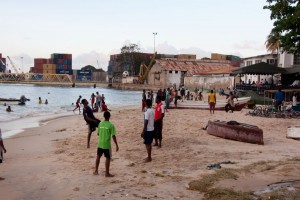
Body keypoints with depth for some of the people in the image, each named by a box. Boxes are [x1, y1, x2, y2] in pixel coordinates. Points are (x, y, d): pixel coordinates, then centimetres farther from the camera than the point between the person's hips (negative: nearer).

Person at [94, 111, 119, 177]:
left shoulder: (100, 123, 1)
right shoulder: (111, 125, -13)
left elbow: (98, 133, 10)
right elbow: (113, 136, -15)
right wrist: (116, 145, -10)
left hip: (100, 144, 5)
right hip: (107, 144, -5)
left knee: (98, 156, 19)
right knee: (108, 158, 6)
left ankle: (96, 171, 28)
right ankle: (107, 173, 9)